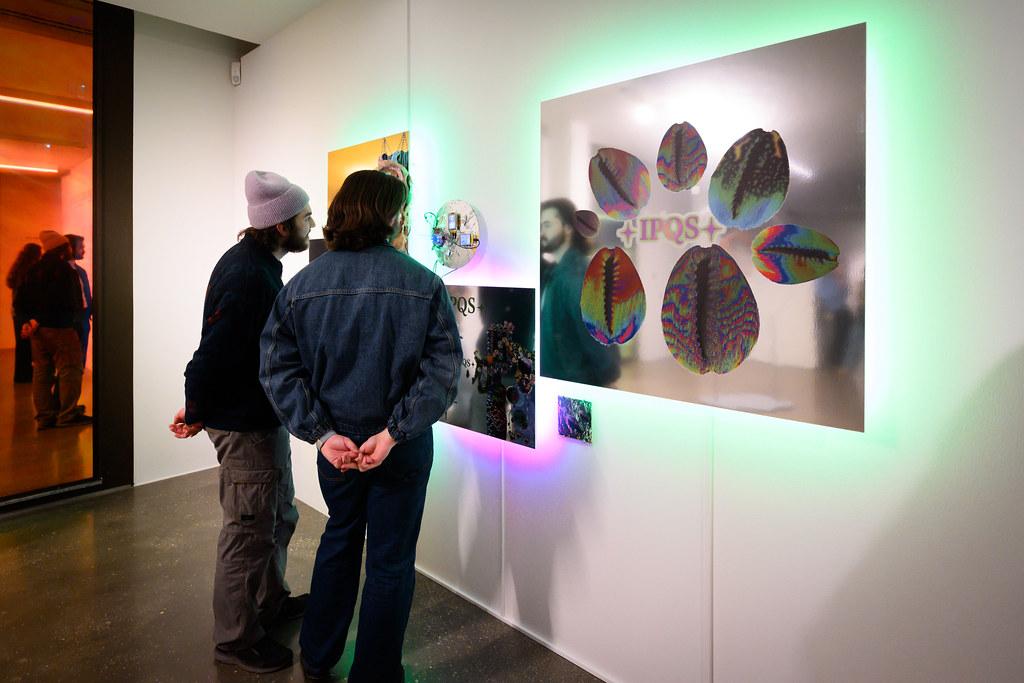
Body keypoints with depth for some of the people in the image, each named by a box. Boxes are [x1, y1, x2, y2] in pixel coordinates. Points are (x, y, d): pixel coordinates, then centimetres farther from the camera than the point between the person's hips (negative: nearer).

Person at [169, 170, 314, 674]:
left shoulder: (255, 262, 8)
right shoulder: (249, 276, -26)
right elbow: (212, 353, -25)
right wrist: (195, 414, -11)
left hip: (262, 417, 10)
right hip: (244, 424, -10)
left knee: (279, 516, 23)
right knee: (249, 530, 5)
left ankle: (271, 601, 43)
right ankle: (236, 639, 25)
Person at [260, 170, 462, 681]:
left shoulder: (302, 284, -5)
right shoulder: (424, 284, -14)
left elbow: (277, 368, -9)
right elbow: (442, 371, -19)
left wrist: (323, 434, -11)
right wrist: (392, 434, -18)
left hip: (335, 440, 4)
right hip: (402, 446, -3)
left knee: (339, 538, 27)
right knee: (391, 560, 14)